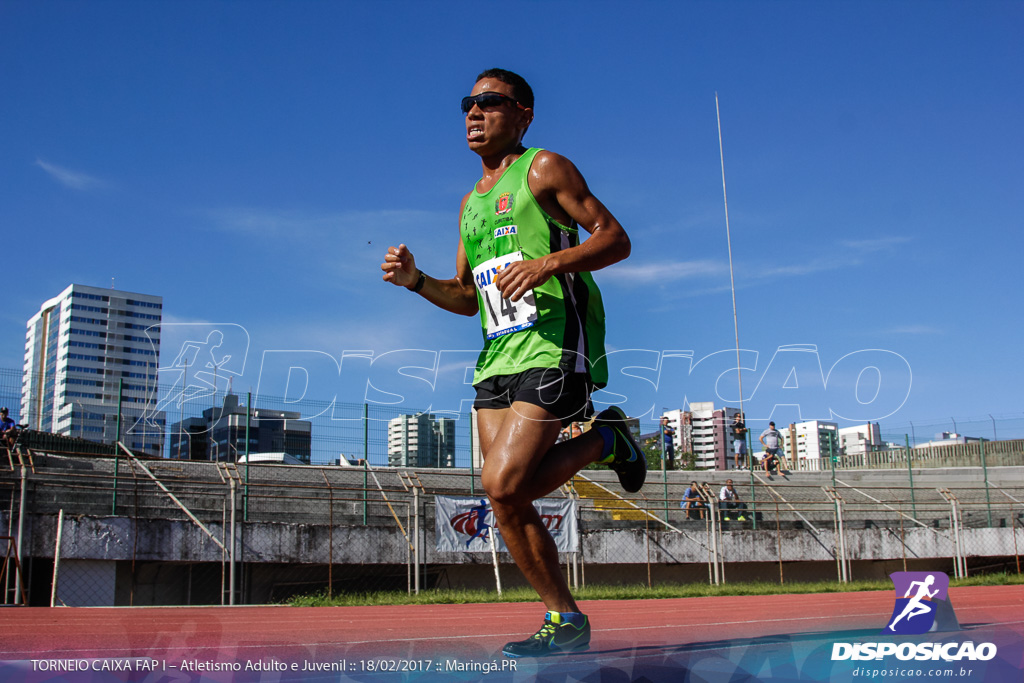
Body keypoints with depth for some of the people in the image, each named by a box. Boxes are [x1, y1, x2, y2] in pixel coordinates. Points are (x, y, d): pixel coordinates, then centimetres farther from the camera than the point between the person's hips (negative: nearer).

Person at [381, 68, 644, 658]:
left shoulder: (543, 169, 2)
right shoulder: (471, 202, 22)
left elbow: (616, 238, -6)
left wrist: (547, 263, -20)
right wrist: (417, 280, 6)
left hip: (554, 347, -7)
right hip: (497, 356, 7)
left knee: (504, 483, -19)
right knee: (506, 501, 1)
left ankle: (604, 442, 6)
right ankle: (565, 620, 15)